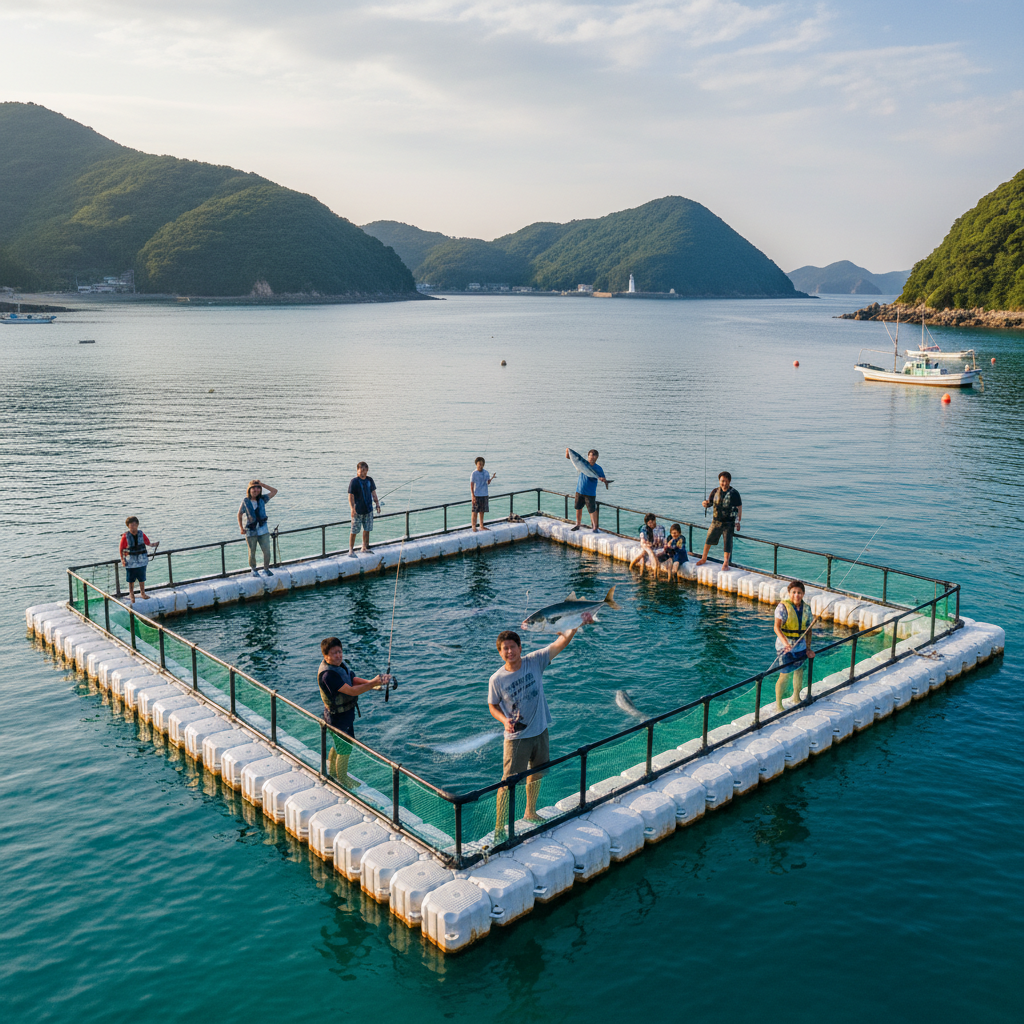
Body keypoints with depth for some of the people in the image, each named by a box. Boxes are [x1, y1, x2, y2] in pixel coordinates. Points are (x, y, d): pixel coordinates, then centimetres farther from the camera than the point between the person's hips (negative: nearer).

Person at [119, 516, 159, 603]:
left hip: (142, 561, 3)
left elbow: (148, 543, 7)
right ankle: (131, 595, 24)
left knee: (142, 578, 12)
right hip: (131, 562, -2)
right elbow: (120, 548, -5)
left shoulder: (141, 534, -2)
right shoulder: (125, 536, -11)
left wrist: (154, 544, -14)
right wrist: (122, 559, -12)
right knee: (131, 579, 9)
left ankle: (142, 593, 28)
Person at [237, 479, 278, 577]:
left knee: (267, 552, -3)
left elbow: (274, 491, 3)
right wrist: (241, 528, 0)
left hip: (263, 530, 2)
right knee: (252, 553, 7)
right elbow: (239, 515, 8)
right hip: (251, 532, -2)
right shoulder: (245, 502, -3)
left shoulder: (262, 499, 3)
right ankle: (254, 569, 29)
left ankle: (266, 569, 15)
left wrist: (262, 484, -5)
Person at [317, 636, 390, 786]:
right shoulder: (328, 674, -31)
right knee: (345, 748, 9)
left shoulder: (340, 664, 0)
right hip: (337, 716, -9)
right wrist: (373, 683, -36)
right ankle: (342, 779, 31)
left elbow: (355, 680, 1)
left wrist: (372, 683, -17)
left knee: (340, 743, 28)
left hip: (346, 712, 9)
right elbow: (351, 691, -33)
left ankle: (332, 769, 51)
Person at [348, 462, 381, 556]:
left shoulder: (369, 480, 6)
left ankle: (365, 547, 27)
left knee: (367, 529, 13)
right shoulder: (354, 481, -11)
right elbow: (351, 496, -13)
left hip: (368, 510, 6)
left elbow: (373, 493, 15)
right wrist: (352, 508, -21)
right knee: (354, 531, -2)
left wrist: (377, 504, 12)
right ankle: (351, 550, 5)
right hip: (357, 510, -6)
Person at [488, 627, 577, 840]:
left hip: (540, 731, 4)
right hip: (516, 737, -4)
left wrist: (576, 625, -34)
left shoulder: (535, 662, -10)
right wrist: (504, 720, -19)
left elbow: (561, 643, -18)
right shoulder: (496, 680, -14)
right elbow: (493, 706, 1)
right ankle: (499, 826, 11)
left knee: (536, 774, 22)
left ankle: (530, 812, 44)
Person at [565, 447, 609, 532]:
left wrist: (602, 480, -28)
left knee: (592, 510, -5)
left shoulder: (598, 468, -6)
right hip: (579, 490, 3)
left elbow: (603, 479, -5)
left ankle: (595, 527, 4)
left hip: (590, 493, -3)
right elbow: (568, 458, 6)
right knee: (578, 508, 14)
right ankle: (578, 525, 30)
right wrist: (567, 452, -14)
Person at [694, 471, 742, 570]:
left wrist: (738, 522, -6)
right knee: (709, 539, 11)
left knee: (727, 542, -2)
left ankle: (725, 563, 9)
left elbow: (739, 507, -3)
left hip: (729, 522, -4)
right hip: (716, 521, 4)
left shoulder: (734, 493, -8)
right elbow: (709, 502, 8)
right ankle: (704, 558, 29)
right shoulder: (716, 491, 1)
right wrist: (706, 504, -18)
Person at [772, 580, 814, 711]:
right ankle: (778, 704, 10)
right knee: (784, 676, -4)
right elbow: (777, 627, -26)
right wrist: (785, 643, -40)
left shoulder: (806, 609, 4)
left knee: (799, 672, 19)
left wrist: (808, 648, 8)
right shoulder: (783, 606, -15)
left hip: (801, 646, 6)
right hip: (785, 646, -6)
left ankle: (796, 698, 41)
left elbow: (808, 630, 12)